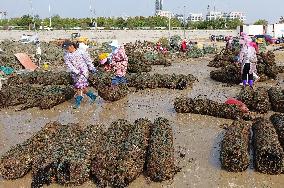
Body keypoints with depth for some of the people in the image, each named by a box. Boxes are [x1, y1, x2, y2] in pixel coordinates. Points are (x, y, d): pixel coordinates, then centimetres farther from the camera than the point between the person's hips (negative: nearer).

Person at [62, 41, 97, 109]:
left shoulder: (81, 52, -5)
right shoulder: (66, 55, 1)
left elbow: (88, 60, 3)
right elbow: (69, 65, -9)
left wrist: (92, 68, 6)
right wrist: (76, 72, -20)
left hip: (83, 71, -4)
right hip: (75, 73, 4)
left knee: (80, 86, -14)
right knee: (83, 87, 5)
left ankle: (78, 101, -11)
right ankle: (92, 96, 24)